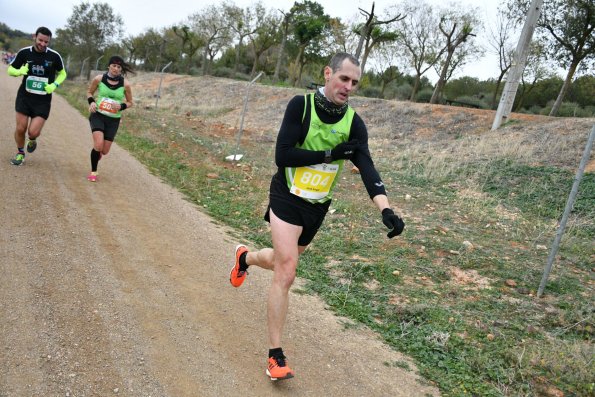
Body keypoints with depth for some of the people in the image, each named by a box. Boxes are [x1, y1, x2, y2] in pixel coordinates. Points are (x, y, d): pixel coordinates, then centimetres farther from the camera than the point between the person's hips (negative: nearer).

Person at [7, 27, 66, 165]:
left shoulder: (54, 56, -8)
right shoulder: (24, 52, -5)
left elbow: (62, 73, 9)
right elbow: (10, 69, 7)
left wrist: (54, 85, -10)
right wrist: (20, 71, -17)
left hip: (43, 101, -1)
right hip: (24, 97, 1)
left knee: (33, 132, -9)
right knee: (20, 128, 1)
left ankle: (32, 141, 29)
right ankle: (20, 153, 28)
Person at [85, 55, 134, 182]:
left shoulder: (125, 84, -8)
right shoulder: (99, 79, -8)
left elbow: (130, 102, 5)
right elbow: (89, 92, 10)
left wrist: (121, 106, -16)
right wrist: (91, 102, -11)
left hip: (113, 120, 1)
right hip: (98, 115, -1)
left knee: (104, 151, 5)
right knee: (98, 145, -21)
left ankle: (97, 153, 45)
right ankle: (93, 172, 3)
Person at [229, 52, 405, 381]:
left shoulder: (354, 123, -7)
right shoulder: (301, 105, -15)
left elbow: (367, 168, -18)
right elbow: (282, 155, -21)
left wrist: (385, 209, -33)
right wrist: (330, 154, -23)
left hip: (317, 206, 5)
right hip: (287, 197, -4)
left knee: (284, 262, 22)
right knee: (286, 273, -13)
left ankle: (245, 258, 57)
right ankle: (275, 356, 0)